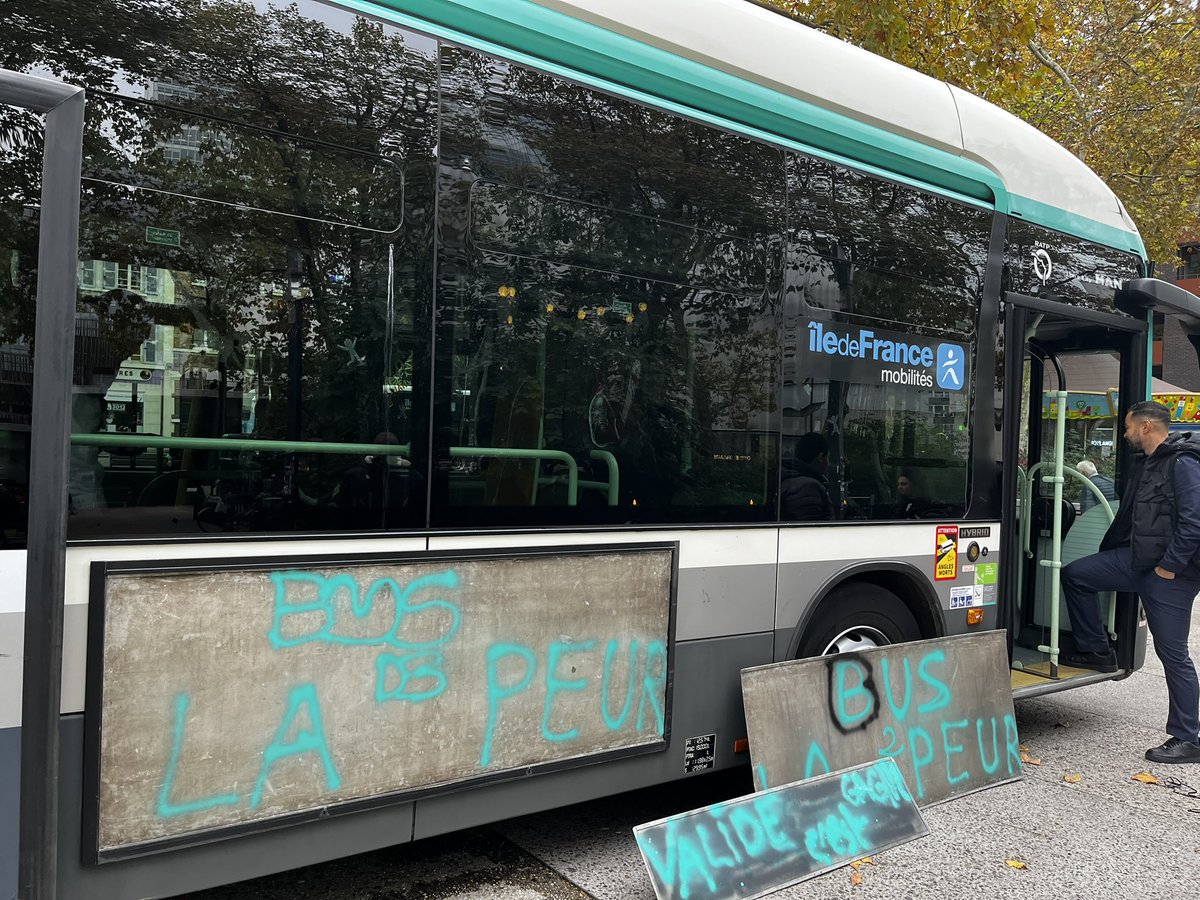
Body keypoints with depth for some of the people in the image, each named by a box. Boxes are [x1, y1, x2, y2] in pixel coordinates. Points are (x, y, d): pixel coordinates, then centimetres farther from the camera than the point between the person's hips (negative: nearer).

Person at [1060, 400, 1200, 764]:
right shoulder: (1144, 464, 16)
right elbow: (1127, 516, 23)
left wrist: (1170, 565, -20)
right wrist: (1103, 555, 25)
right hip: (1137, 561, 9)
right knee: (1075, 574, 5)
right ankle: (1097, 652, 17)